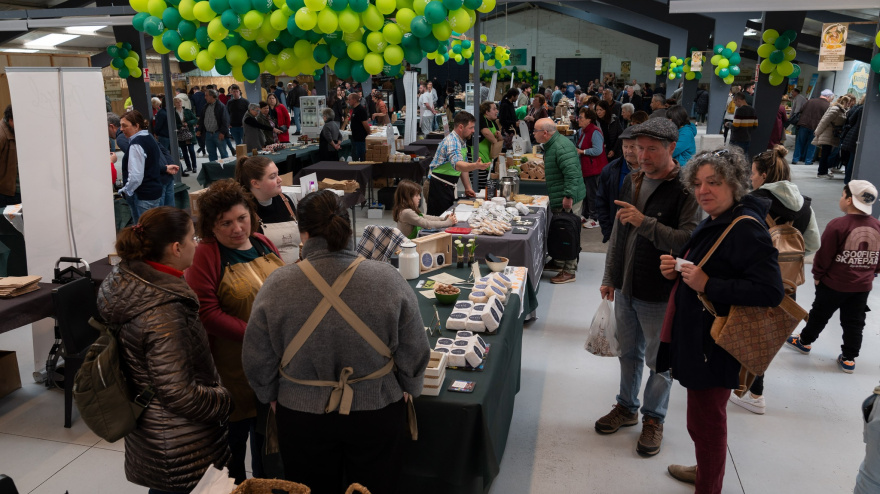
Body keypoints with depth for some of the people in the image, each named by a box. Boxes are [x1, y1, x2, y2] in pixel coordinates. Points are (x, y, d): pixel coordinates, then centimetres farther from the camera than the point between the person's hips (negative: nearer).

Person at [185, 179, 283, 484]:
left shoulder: (263, 244, 5)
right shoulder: (205, 256, -13)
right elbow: (206, 312, -18)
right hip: (233, 363, -6)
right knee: (236, 426, 10)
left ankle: (265, 479, 41)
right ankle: (235, 482, 34)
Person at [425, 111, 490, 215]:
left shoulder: (462, 141, 12)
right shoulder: (451, 141, -21)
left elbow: (464, 166, 19)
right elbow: (457, 165, -40)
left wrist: (468, 188, 12)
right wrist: (476, 166, -57)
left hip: (448, 187, 10)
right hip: (438, 186, -10)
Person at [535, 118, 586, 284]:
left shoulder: (562, 147, -22)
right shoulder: (552, 144, 13)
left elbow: (572, 173, -30)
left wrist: (568, 196, -31)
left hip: (567, 199, -11)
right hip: (558, 198, 11)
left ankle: (569, 271, 4)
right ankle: (558, 262, 34)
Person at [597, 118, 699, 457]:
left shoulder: (685, 188, -17)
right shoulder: (633, 181, 6)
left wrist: (645, 223, -31)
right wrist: (610, 277, 15)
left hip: (659, 292, -6)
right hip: (626, 287, 6)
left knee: (659, 361, 10)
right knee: (629, 352, 21)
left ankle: (653, 419, 29)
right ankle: (627, 407, 39)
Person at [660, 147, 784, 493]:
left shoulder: (746, 229, -21)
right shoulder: (714, 222, 9)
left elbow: (771, 291, -28)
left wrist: (707, 285, -26)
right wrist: (675, 268, 2)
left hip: (715, 346, -10)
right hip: (697, 334, 10)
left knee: (705, 420, 4)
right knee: (706, 416, 24)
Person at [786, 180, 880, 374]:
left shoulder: (838, 225, -22)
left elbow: (824, 255, -16)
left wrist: (817, 275, -1)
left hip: (834, 283, -4)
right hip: (863, 286, 4)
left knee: (819, 315, 16)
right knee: (854, 322, 15)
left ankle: (805, 341, 35)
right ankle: (849, 359, 23)